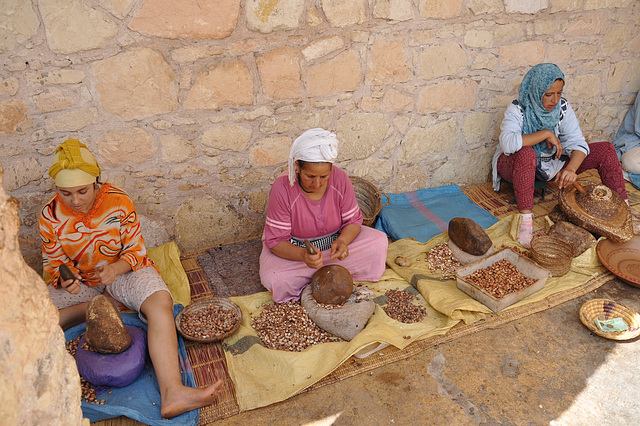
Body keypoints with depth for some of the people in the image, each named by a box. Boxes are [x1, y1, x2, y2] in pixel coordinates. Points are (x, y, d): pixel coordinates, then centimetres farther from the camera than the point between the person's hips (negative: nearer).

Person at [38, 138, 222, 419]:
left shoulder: (119, 203, -15)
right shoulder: (50, 216, -10)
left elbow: (136, 251, -8)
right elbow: (53, 264, -1)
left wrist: (117, 268, -31)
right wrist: (64, 279, -26)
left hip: (123, 272, -2)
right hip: (78, 281, 3)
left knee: (161, 301, -34)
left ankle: (172, 393, -46)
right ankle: (105, 305, -8)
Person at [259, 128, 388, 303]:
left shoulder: (340, 179, -18)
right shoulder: (282, 188, -27)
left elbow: (353, 220, -8)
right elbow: (276, 241, -23)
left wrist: (342, 241, -31)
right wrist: (303, 255, -44)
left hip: (333, 242, 3)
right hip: (293, 248, -3)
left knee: (379, 241, -16)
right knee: (272, 278, -33)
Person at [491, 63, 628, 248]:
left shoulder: (563, 107, -7)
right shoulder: (518, 109, -20)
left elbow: (577, 143, -14)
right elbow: (507, 142, -38)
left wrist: (571, 169, -35)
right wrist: (546, 134, -32)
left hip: (552, 163, 5)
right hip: (516, 164, -5)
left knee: (606, 149, -5)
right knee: (526, 153, -41)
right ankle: (526, 217, -40)